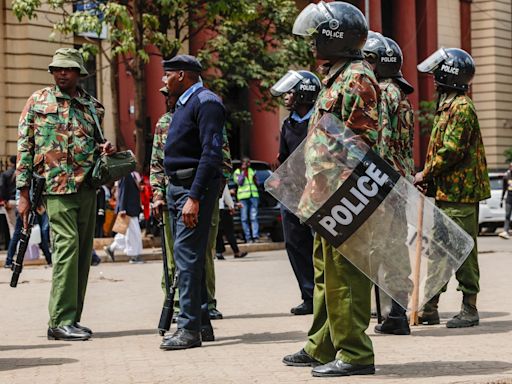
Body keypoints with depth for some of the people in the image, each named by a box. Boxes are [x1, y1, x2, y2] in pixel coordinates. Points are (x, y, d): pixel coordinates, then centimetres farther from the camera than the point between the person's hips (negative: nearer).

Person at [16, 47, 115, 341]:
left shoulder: (93, 107, 14)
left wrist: (104, 149, 1)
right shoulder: (38, 101, 5)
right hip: (56, 186, -5)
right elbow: (24, 146, 3)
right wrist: (24, 192, -3)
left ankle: (72, 318, 14)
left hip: (87, 187, 5)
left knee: (83, 252, 6)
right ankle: (61, 321, -14)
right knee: (67, 244, -16)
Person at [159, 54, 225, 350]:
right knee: (188, 256, 12)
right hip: (177, 186, 10)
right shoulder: (184, 104, 20)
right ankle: (202, 324, 18)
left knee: (187, 256, -13)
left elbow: (211, 154, -20)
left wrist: (194, 198, -26)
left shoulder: (206, 102, -12)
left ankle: (190, 329, -12)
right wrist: (168, 194, 16)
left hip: (196, 187, -10)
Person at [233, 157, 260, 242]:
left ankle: (256, 236, -12)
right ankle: (248, 238, -4)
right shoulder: (237, 172, 9)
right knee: (244, 218, -5)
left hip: (253, 195, 3)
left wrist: (255, 179, 7)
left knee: (254, 217, -6)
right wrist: (243, 171, -5)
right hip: (243, 197, -3)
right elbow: (239, 182, -8)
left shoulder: (251, 170, 20)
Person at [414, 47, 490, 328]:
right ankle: (430, 308, 17)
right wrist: (428, 179, 11)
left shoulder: (461, 107, -13)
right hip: (446, 191, 10)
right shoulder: (447, 106, 19)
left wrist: (425, 175, -11)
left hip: (460, 193, -10)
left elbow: (451, 150, -20)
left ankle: (469, 310, 1)